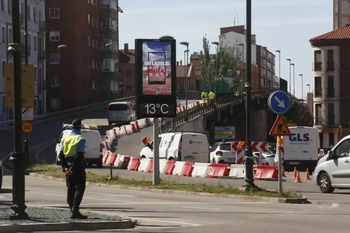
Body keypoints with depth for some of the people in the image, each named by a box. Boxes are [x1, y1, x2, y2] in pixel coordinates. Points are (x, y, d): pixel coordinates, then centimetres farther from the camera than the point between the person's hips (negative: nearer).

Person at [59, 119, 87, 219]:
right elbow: (79, 155, -19)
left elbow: (61, 154, 10)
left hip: (68, 165, 7)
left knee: (70, 188, 14)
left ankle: (72, 209, 19)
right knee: (80, 188, -6)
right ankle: (75, 210, -16)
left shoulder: (66, 137, 9)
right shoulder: (80, 139, -12)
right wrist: (73, 169, -19)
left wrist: (64, 166, 12)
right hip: (77, 166, -7)